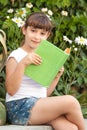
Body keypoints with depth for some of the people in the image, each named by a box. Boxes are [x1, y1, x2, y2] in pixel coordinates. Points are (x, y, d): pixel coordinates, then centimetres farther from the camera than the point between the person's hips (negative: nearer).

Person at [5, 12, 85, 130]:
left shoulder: (43, 58, 21)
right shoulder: (16, 56, -1)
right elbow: (11, 90, -14)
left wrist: (56, 77, 6)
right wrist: (22, 64, -22)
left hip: (40, 106, 6)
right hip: (19, 107, -6)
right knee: (70, 102, -21)